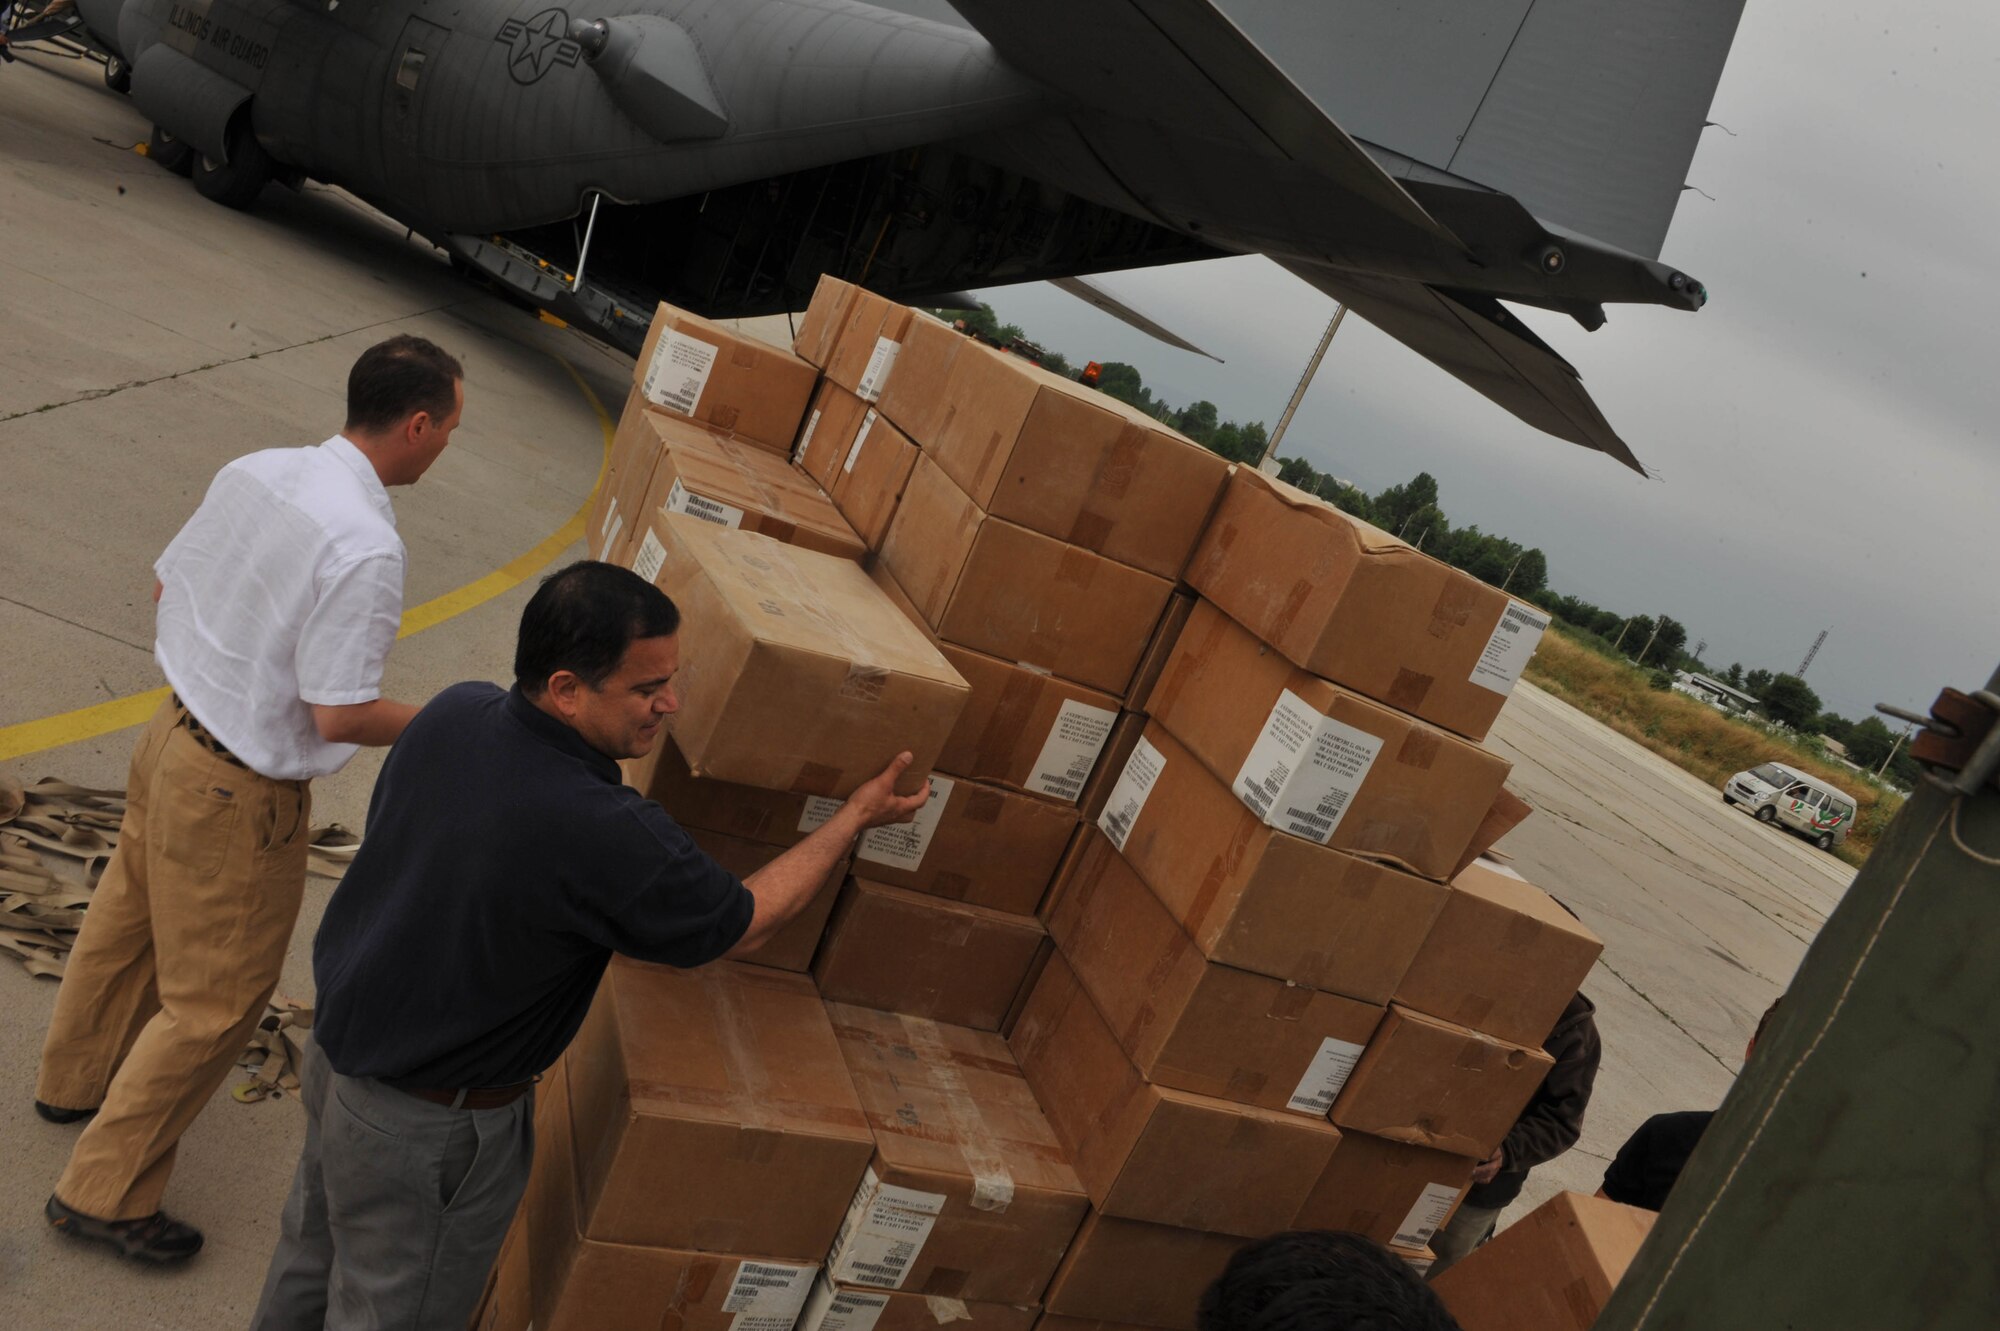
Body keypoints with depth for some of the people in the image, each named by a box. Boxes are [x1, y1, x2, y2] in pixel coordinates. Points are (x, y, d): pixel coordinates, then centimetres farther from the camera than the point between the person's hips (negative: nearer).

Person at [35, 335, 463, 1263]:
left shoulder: (253, 471, -3)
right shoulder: (365, 547, -28)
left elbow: (166, 587, 8)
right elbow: (339, 716, -26)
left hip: (172, 731, 9)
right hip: (242, 792, -9)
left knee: (127, 923, 30)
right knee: (216, 999, 9)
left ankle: (75, 1079, 55)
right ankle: (104, 1192, 25)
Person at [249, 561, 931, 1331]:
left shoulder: (452, 713, -15)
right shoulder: (601, 834, -37)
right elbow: (740, 926, -19)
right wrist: (855, 819, -8)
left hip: (338, 1043, 7)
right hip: (428, 1127, -7)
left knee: (312, 1252, 31)